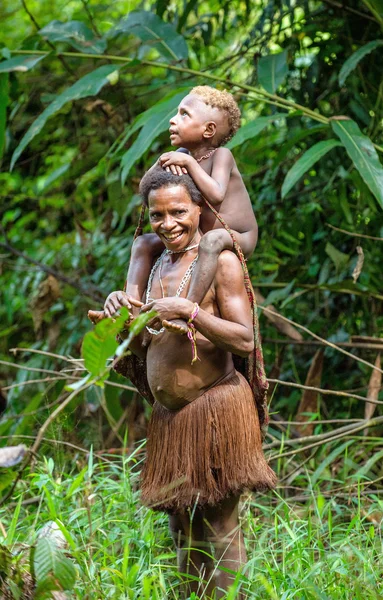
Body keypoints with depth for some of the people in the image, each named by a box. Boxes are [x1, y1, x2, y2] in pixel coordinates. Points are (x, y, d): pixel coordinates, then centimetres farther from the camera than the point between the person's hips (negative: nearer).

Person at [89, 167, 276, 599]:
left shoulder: (220, 261, -8)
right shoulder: (158, 265, 15)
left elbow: (245, 340, -14)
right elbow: (147, 350, 18)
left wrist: (189, 311, -23)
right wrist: (121, 313, 0)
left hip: (213, 407, -8)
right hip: (168, 413, 8)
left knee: (219, 524, -7)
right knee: (182, 527, 11)